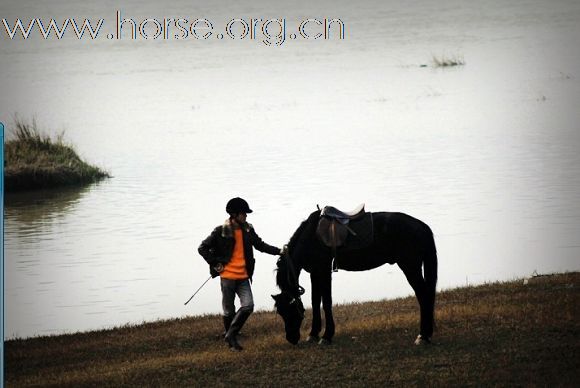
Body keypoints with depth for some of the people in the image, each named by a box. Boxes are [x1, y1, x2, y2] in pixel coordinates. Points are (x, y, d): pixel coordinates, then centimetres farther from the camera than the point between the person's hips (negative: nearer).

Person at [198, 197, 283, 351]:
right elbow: (203, 248, -4)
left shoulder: (248, 230, 5)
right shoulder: (221, 232, -9)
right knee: (229, 311, 4)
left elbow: (260, 245, 17)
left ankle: (231, 335, 2)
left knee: (248, 305, -12)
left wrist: (279, 251, 6)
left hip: (243, 277, 4)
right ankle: (232, 342, 21)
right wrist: (215, 264, -9)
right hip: (227, 276, -4)